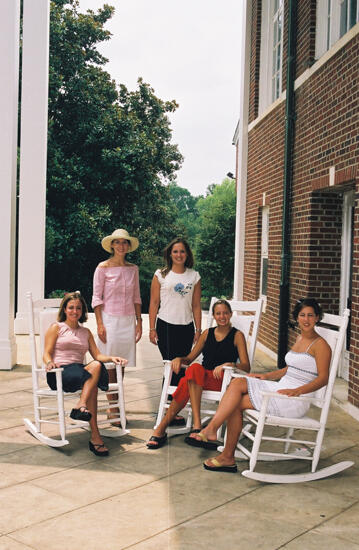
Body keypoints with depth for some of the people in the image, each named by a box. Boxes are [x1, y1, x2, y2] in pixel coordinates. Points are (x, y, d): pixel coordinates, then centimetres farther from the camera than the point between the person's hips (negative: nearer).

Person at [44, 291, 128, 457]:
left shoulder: (86, 332, 25)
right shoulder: (56, 328, 12)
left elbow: (97, 355, 16)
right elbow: (47, 353, 2)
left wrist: (112, 358, -6)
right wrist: (50, 362, -23)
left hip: (80, 370, 4)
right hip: (59, 374, -4)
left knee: (97, 366, -35)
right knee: (92, 384, -34)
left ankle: (81, 406, -49)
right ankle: (95, 436, -42)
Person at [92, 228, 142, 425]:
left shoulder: (133, 269, 9)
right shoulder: (103, 267, -3)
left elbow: (136, 297, 14)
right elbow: (97, 297, -4)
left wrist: (139, 322, 9)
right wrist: (100, 324, -10)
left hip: (128, 320, 4)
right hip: (110, 319, -4)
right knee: (110, 366, -1)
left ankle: (115, 407, 16)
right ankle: (113, 409, 6)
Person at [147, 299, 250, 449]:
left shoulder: (237, 336, 7)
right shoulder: (207, 333, 20)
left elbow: (246, 367, -3)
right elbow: (190, 358, 21)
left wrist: (228, 364, -22)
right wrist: (179, 359, -3)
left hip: (222, 380, -4)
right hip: (201, 377, 4)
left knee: (194, 369, -35)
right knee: (195, 368, -35)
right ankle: (196, 425, -37)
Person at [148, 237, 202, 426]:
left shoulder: (194, 276, 9)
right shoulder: (161, 275, 3)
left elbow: (196, 305, 10)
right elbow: (154, 303, 3)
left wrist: (198, 330, 7)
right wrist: (152, 329, -2)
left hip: (186, 327, 3)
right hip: (166, 326, -2)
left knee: (181, 368, 2)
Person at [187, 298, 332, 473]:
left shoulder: (320, 345, -7)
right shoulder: (299, 338, 18)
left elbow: (323, 378, -13)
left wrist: (297, 391, -25)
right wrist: (266, 376, 14)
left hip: (295, 401, -8)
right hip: (281, 388, 8)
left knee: (237, 403, -19)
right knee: (237, 383, -14)